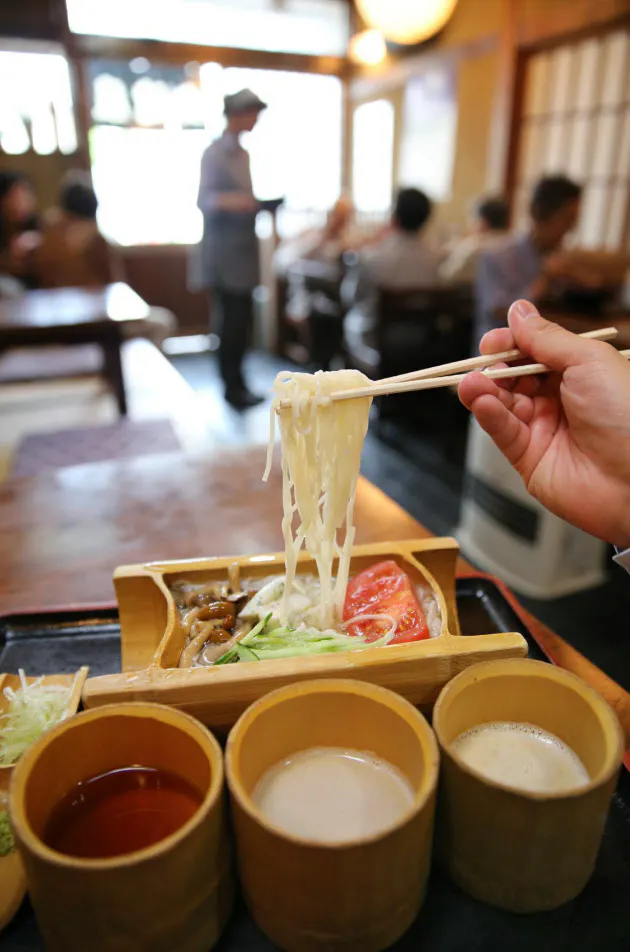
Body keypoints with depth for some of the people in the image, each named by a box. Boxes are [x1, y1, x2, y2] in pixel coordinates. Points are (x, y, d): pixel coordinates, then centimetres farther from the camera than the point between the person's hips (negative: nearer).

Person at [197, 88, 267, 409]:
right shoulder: (214, 153, -9)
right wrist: (229, 201, -35)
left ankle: (236, 383, 19)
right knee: (233, 321, -6)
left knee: (241, 320, 10)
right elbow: (204, 201, -17)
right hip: (224, 252, -8)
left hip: (243, 249, 8)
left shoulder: (243, 154, 17)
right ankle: (232, 387, 4)